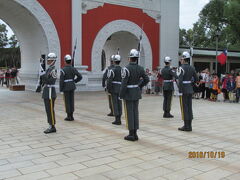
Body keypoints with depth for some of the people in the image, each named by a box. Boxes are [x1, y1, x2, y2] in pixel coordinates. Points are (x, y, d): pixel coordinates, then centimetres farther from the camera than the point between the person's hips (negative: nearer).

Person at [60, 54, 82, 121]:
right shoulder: (73, 69, 1)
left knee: (67, 101, 2)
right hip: (72, 87, 5)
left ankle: (69, 116, 6)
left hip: (66, 87, -4)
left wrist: (61, 90, -9)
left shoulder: (63, 70, -13)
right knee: (71, 100, 10)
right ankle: (71, 115, 14)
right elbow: (80, 77, -2)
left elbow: (61, 81, -14)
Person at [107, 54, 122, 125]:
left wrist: (108, 89, -7)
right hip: (120, 89, 6)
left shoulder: (112, 70, -12)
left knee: (115, 104, -2)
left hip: (114, 89, -6)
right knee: (119, 104, 9)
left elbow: (109, 81, -17)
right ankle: (119, 119, 13)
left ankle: (117, 120, -1)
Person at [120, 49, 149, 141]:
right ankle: (135, 134, 15)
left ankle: (131, 134, 5)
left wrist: (121, 95, -12)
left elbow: (124, 83, -19)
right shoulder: (140, 68, 3)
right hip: (137, 93, 6)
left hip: (128, 93, -6)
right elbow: (146, 79, 7)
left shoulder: (126, 68, -17)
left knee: (129, 113, 0)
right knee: (135, 112, 10)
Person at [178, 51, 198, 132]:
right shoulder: (192, 68, 9)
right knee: (189, 107, 10)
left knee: (184, 108, -1)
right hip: (190, 90, 7)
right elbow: (196, 79, 12)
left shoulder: (181, 68, -13)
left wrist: (180, 92, -18)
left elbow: (180, 81, -20)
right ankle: (189, 126, 15)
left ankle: (186, 126, 3)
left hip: (184, 90, -7)